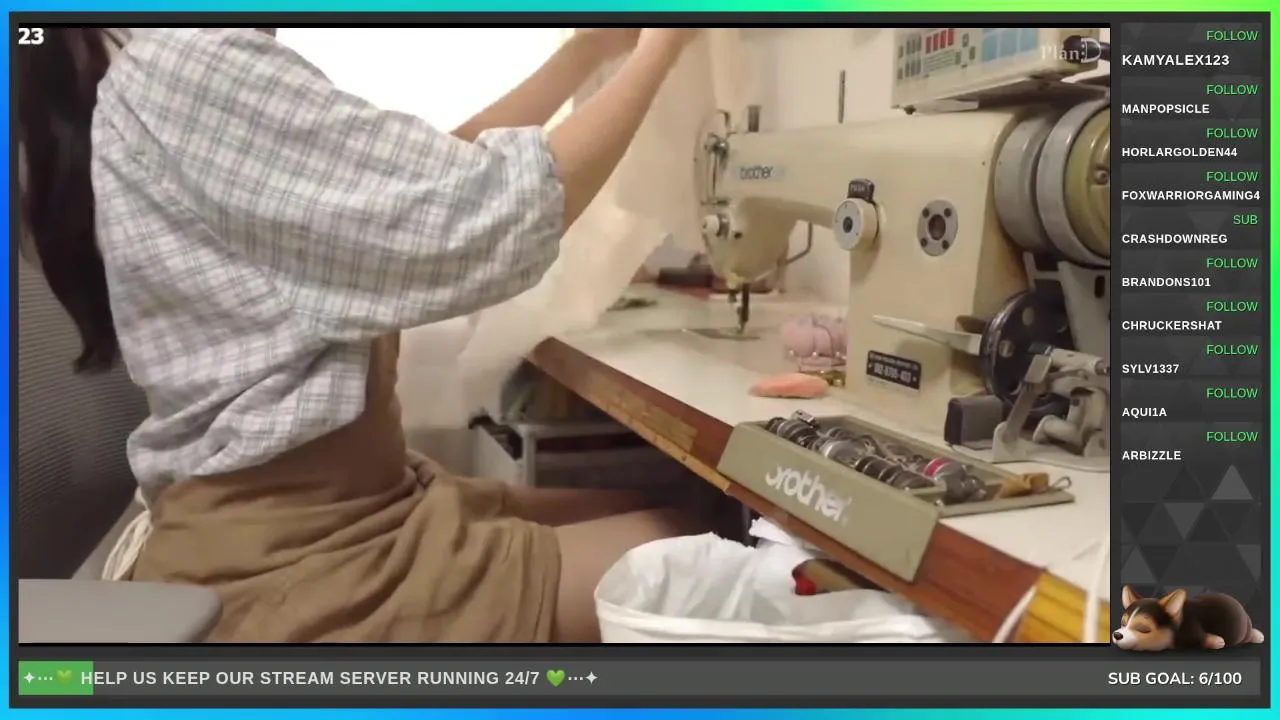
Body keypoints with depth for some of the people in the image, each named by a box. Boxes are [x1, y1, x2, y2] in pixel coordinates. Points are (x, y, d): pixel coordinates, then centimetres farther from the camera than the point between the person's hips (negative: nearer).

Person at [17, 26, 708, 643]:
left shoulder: (204, 74, 12)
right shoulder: (199, 66, -19)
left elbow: (435, 175, 15)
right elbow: (489, 221, -21)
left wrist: (589, 50, 13)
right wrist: (657, 49, -6)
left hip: (349, 503, 10)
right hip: (287, 569, -10)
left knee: (684, 526, 9)